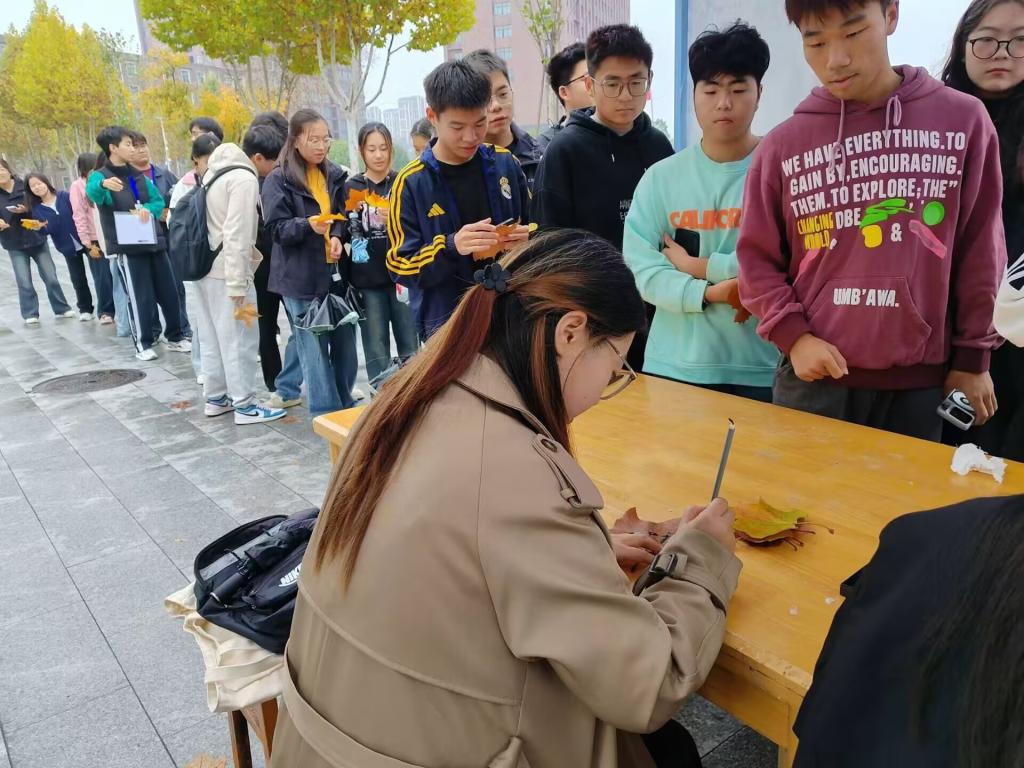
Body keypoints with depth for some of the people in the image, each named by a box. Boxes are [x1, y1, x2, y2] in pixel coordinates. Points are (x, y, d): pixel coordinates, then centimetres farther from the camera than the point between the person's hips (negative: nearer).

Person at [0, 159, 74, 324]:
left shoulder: (24, 186, -3)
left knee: (51, 277, 5)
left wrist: (26, 210, -18)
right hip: (15, 244, 0)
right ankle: (30, 314, 8)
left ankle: (62, 309, 16)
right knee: (24, 281, -2)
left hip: (36, 238, 0)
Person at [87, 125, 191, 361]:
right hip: (128, 247, -5)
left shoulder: (139, 176, 13)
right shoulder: (100, 176, -5)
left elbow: (159, 201, 15)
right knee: (140, 297, -1)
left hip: (154, 242, 5)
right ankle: (143, 343, 12)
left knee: (169, 293, 9)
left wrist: (147, 209, -9)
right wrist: (103, 184, -52)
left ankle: (175, 337, 23)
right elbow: (91, 191, -28)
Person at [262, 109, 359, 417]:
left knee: (345, 340, 9)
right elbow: (276, 228, -9)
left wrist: (337, 235, -2)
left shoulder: (334, 174, 11)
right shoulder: (278, 180, -4)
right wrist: (308, 225, -27)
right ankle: (326, 412, 9)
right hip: (302, 277, -5)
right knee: (315, 348, -2)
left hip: (337, 272, 5)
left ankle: (345, 404, 26)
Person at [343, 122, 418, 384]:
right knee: (376, 352, 5)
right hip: (367, 281, 1)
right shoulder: (351, 187, 8)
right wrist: (354, 216, -8)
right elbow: (344, 234, 11)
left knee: (410, 350, 2)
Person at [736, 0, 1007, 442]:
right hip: (813, 378, 0)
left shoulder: (963, 120, 3)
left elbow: (980, 253, 6)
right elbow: (756, 259, 4)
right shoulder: (783, 146, 1)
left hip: (921, 380, 1)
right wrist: (792, 334, -10)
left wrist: (972, 356, 6)